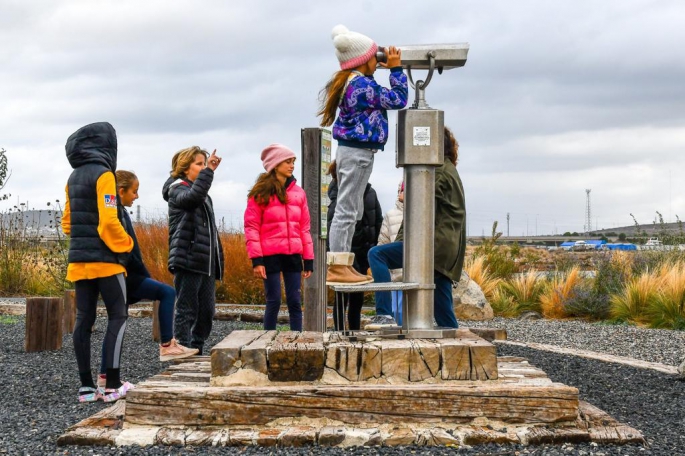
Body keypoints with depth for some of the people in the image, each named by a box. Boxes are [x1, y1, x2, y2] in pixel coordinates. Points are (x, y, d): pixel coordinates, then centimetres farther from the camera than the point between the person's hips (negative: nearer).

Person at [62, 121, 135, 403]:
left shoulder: (74, 178, 13)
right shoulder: (103, 175, -12)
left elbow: (67, 221, 18)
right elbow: (109, 221, -18)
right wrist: (125, 246, -4)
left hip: (79, 260, 7)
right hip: (104, 260, -7)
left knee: (84, 319, 6)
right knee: (118, 316, -1)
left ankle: (86, 386, 7)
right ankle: (113, 385, -6)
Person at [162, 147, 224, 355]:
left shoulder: (204, 196, 23)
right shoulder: (177, 189, -4)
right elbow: (193, 196, -29)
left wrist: (217, 260, 21)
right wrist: (209, 171, -30)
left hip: (206, 262, 9)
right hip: (188, 261, -9)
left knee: (207, 310, 8)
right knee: (186, 310, -7)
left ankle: (196, 352, 16)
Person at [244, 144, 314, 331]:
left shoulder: (298, 192, 11)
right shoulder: (261, 193, -1)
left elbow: (304, 227, 13)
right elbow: (251, 226, -4)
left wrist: (308, 259, 9)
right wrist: (256, 259, -11)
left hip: (293, 255, 4)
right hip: (270, 256, -4)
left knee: (295, 302, 3)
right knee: (274, 302, 0)